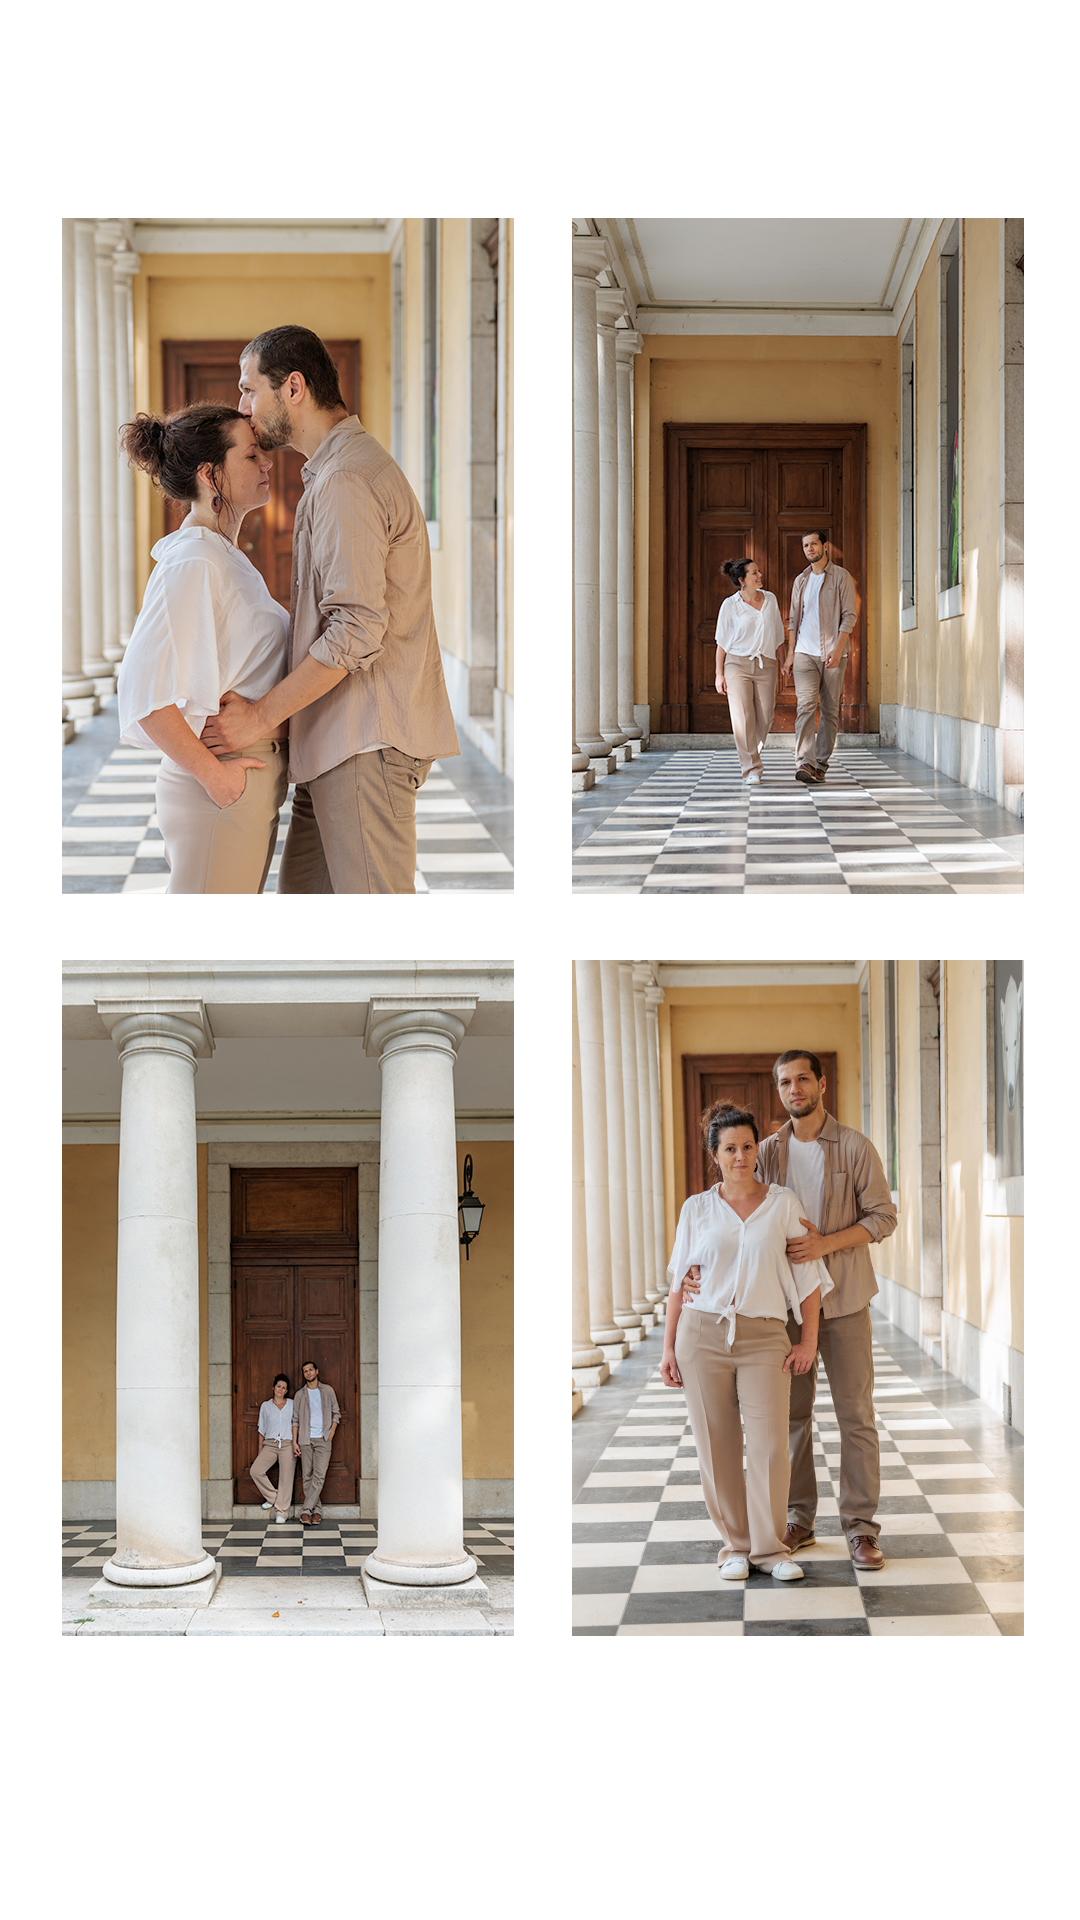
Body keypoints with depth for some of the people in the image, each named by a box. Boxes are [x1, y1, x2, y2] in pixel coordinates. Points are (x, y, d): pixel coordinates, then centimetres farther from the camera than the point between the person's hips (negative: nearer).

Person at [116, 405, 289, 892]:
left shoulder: (224, 557, 15)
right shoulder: (192, 564, -16)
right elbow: (143, 689, -24)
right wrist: (212, 774, -19)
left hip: (250, 793, 10)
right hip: (219, 796, -10)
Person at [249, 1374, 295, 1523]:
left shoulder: (292, 1405, 9)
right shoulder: (266, 1406, 12)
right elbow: (262, 1428, 16)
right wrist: (260, 1446, 10)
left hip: (287, 1444, -1)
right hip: (270, 1444, 2)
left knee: (286, 1477, -7)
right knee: (255, 1471, -17)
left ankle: (282, 1513, -1)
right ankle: (272, 1496, 4)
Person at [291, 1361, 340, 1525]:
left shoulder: (328, 1391, 8)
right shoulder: (300, 1395, 10)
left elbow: (335, 1414, 10)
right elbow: (296, 1419, 9)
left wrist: (330, 1435, -2)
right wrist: (294, 1441, 1)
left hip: (323, 1439, -2)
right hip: (305, 1440, 2)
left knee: (319, 1475, -13)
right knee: (307, 1476, -1)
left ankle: (307, 1510, -14)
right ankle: (317, 1511, 5)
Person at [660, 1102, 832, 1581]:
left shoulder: (783, 1204, 5)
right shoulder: (697, 1209, 7)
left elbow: (808, 1273, 7)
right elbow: (680, 1282, 10)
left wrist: (808, 1339, 1)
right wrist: (668, 1348, 6)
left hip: (765, 1338, -1)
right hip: (703, 1333, 1)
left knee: (769, 1444, -9)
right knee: (716, 1446, 0)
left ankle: (770, 1547, 1)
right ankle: (734, 1546, 10)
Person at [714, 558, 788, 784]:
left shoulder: (770, 600, 9)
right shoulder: (730, 605, -1)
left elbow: (778, 637, 15)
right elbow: (722, 642, 3)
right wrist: (719, 674, -1)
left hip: (765, 666, 3)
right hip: (738, 664, -3)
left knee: (764, 720, 1)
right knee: (743, 718, -12)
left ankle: (750, 755, 27)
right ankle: (751, 771, -10)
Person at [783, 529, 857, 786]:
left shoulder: (841, 577, 1)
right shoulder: (800, 581, 13)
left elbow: (849, 615, -5)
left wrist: (838, 649, -16)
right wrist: (791, 653, 9)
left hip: (833, 654, -2)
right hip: (805, 653, 2)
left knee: (830, 710, 1)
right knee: (806, 706, -13)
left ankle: (821, 764, 9)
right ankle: (805, 764, -24)